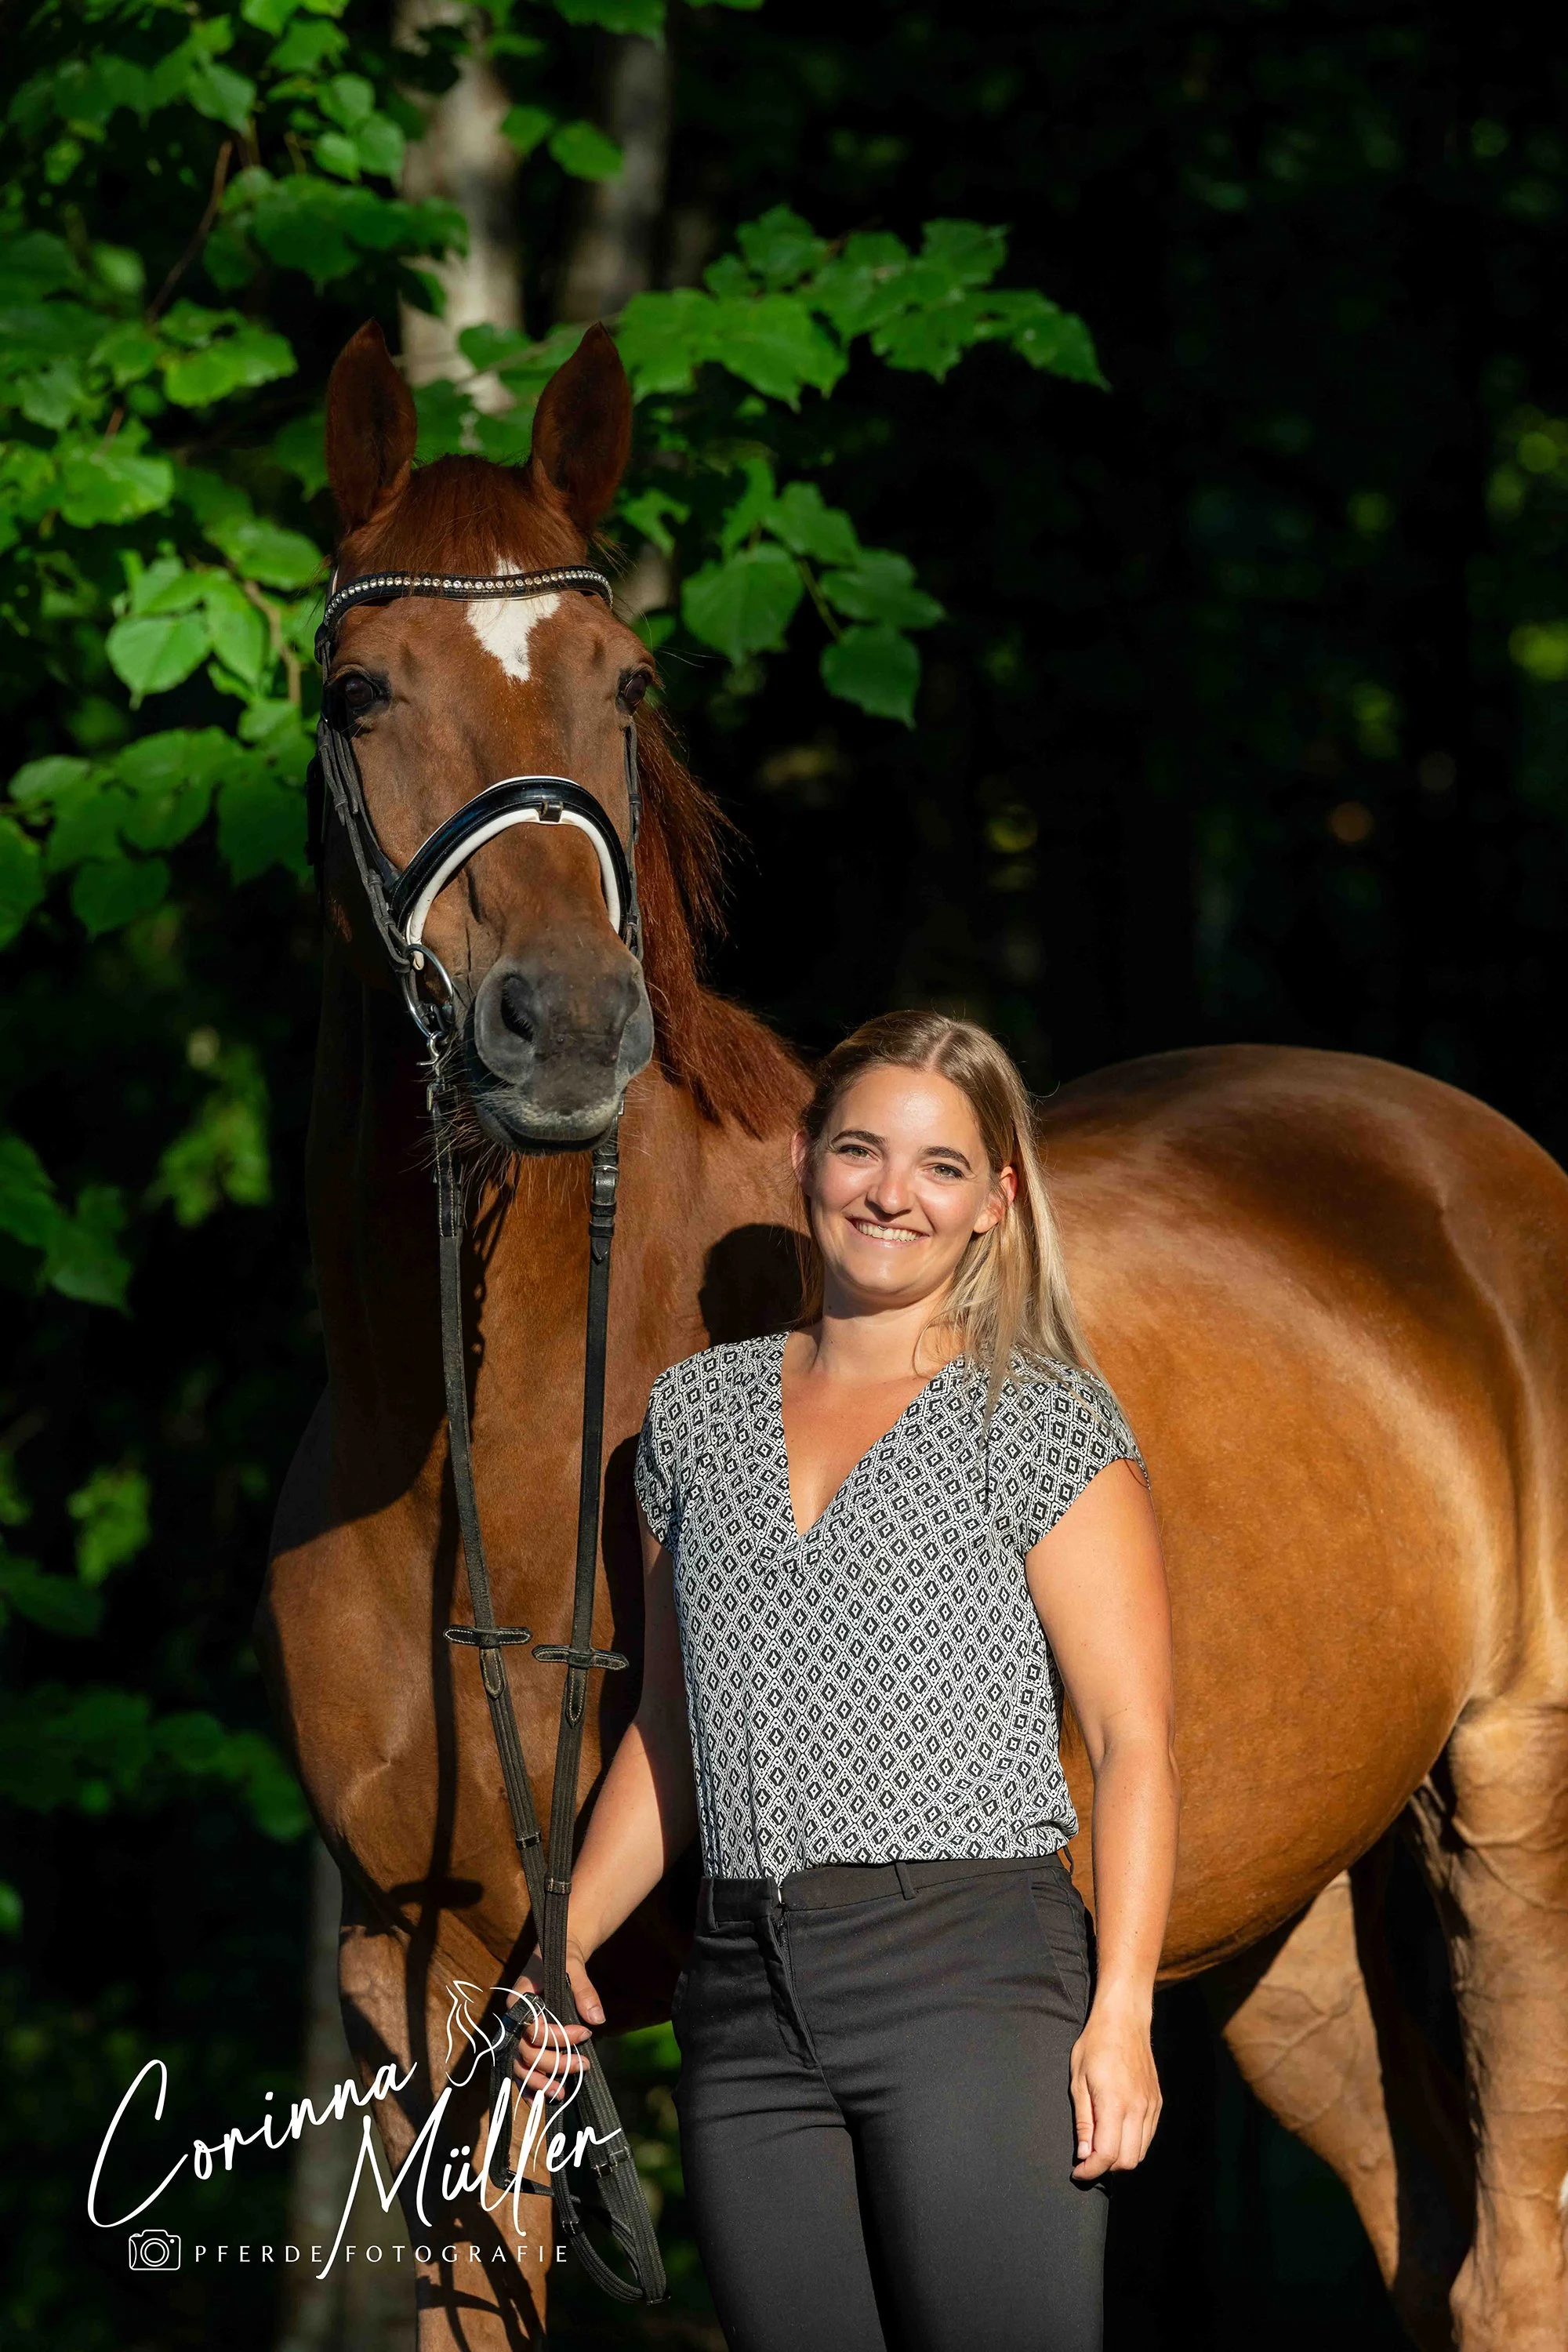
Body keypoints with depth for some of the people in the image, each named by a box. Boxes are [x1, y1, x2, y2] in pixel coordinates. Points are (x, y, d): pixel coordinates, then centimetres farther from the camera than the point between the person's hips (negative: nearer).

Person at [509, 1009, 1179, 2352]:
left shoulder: (1043, 1422, 3)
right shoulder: (699, 1413, 17)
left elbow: (1135, 1739, -3)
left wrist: (1122, 2011, -14)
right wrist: (567, 1941, 11)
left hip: (975, 1976, -4)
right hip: (748, 2000, 4)